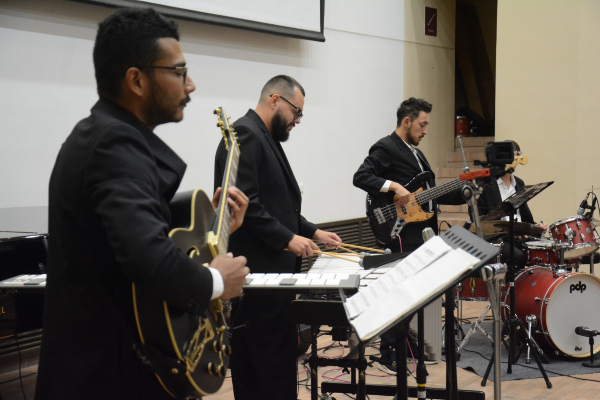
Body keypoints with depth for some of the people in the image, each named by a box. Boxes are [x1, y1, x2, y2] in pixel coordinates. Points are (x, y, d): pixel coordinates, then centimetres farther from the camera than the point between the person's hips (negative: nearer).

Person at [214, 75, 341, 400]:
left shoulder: (266, 139, 19)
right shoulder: (245, 135, -12)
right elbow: (244, 203, -22)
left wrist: (312, 233, 17)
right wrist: (288, 238, -19)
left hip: (272, 269, 11)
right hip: (258, 271, -11)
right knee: (276, 365, -7)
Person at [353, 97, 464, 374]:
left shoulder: (415, 152, 21)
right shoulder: (386, 148, -7)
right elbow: (361, 177, -20)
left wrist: (464, 194, 15)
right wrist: (394, 186, -28)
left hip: (424, 231, 10)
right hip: (402, 234, -10)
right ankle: (389, 357, -3)